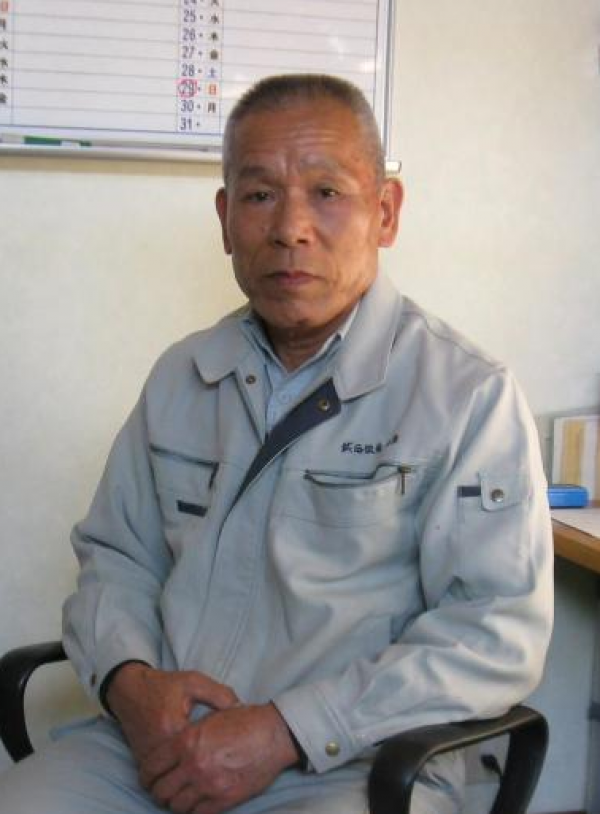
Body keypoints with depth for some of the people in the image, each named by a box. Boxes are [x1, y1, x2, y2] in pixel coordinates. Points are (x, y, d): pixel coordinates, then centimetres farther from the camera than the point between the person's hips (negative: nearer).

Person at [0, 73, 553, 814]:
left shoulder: (468, 395, -6)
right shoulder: (180, 377, 12)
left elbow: (501, 630, -12)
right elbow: (114, 555, 16)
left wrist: (284, 731, -17)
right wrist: (128, 680, -5)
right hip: (157, 743, 4)